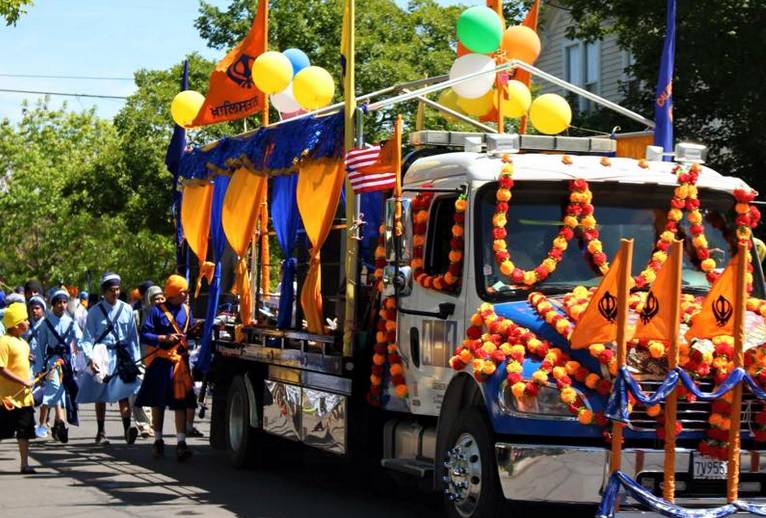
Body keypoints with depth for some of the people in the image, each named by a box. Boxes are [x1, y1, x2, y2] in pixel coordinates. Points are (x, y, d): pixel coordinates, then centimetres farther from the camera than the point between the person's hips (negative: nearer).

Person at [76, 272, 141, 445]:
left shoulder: (126, 310, 5)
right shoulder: (95, 311, 0)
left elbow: (133, 336, 10)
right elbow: (88, 338, -2)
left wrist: (135, 359, 5)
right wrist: (90, 358, -17)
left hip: (122, 355, 0)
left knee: (124, 393, -14)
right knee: (100, 396, 9)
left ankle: (128, 429, -24)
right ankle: (101, 433, 18)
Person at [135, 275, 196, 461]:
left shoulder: (186, 310, 9)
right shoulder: (158, 310, -5)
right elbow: (145, 335, -8)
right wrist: (165, 338, -18)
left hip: (180, 360, 3)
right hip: (160, 361, -3)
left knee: (181, 402, -7)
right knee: (158, 402, 10)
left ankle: (181, 443, -10)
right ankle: (158, 440, 23)